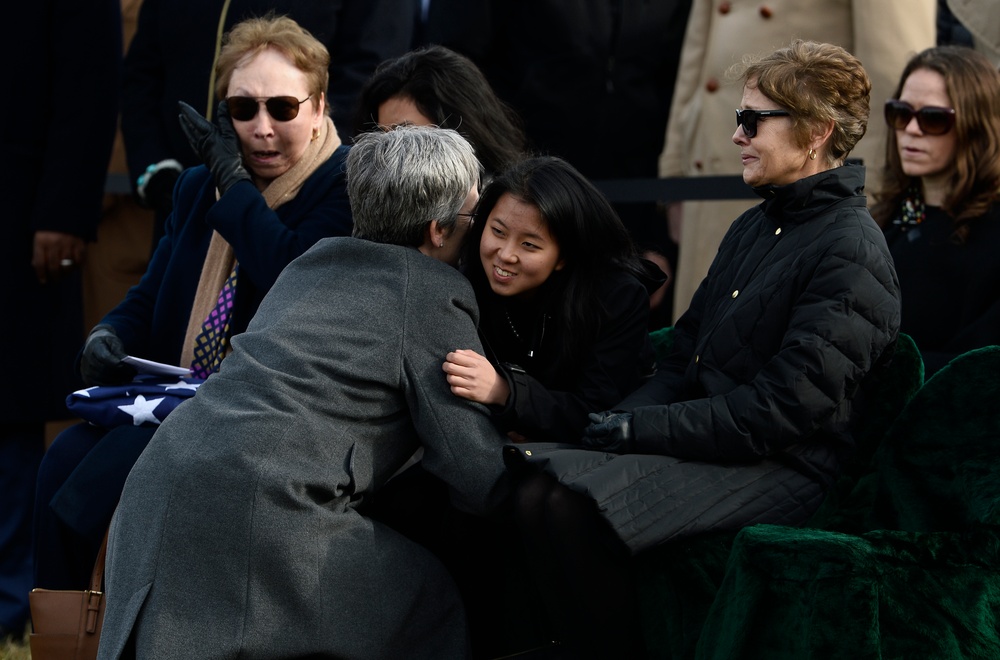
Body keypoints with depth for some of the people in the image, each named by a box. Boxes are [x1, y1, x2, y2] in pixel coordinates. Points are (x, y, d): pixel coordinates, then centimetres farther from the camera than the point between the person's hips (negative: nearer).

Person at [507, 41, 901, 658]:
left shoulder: (852, 253, -12)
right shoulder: (755, 227, 18)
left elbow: (782, 410, -18)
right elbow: (685, 358, 18)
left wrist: (641, 428, -16)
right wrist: (620, 419, -2)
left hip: (784, 469, -9)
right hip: (708, 442, 9)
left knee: (576, 507, -28)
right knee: (537, 493, -15)